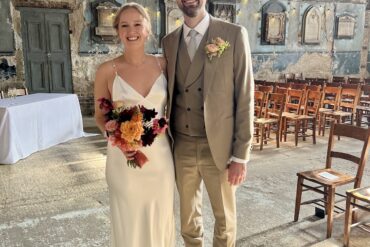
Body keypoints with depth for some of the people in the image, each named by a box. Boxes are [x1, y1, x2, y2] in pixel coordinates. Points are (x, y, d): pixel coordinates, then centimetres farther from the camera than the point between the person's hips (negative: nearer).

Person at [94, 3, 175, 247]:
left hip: (160, 155, 2)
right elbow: (100, 116, 1)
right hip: (124, 157, -2)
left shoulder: (163, 64, -1)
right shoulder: (107, 70, -7)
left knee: (161, 217, 16)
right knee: (129, 220, 12)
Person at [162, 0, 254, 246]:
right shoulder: (169, 42, 5)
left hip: (218, 147, -3)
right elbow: (168, 95, 11)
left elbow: (245, 99, -9)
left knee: (224, 218, 15)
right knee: (188, 217, 18)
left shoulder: (234, 35, -7)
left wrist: (241, 156, -10)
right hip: (182, 148, 3)